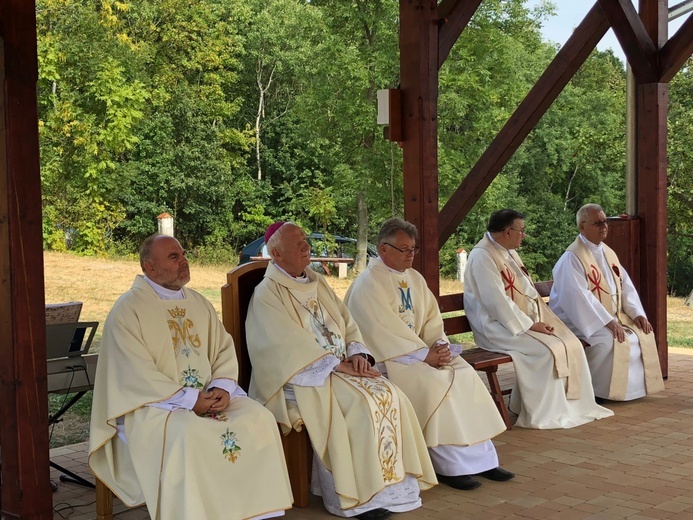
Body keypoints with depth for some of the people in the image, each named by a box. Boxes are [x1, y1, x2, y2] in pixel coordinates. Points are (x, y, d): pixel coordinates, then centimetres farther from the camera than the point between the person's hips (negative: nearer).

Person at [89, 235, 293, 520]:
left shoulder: (199, 304, 13)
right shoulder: (127, 311, -7)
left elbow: (224, 349, 10)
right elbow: (136, 375, -15)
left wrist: (222, 387, -11)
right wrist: (189, 399, -20)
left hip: (209, 395, 6)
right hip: (155, 403, -6)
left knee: (259, 418, -17)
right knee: (188, 435, -35)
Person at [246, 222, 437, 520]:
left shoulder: (317, 283, 17)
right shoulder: (267, 294, -7)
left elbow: (347, 323, 15)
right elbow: (289, 344, -17)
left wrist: (357, 353, -7)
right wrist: (336, 364, -22)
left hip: (342, 368, 7)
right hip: (304, 375, -7)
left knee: (388, 395, -17)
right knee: (361, 404, -28)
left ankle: (389, 484, -12)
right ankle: (359, 495, -19)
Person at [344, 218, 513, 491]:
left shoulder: (414, 278, 14)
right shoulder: (368, 284, -11)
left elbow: (432, 318, 11)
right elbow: (383, 331, -19)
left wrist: (439, 346, -10)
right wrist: (424, 355, -21)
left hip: (420, 350, 8)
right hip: (386, 357, -8)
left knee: (465, 375, -12)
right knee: (434, 383, -28)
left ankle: (480, 457, -9)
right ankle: (449, 465, -19)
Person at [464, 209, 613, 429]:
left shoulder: (510, 253, 15)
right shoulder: (482, 257, -16)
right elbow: (497, 302, -22)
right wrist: (529, 325, -21)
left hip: (526, 318, 9)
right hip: (499, 326, -9)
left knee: (570, 343, -7)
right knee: (548, 350, -26)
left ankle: (572, 404, -1)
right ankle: (543, 414, -15)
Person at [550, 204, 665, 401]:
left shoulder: (608, 253, 12)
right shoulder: (572, 258, -16)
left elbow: (626, 286, 12)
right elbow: (579, 298, -25)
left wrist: (637, 313, -4)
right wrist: (608, 322, -29)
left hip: (613, 316, 9)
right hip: (581, 320, -9)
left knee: (643, 334, -4)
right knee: (610, 340, -30)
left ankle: (635, 387, 4)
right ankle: (598, 391, -14)